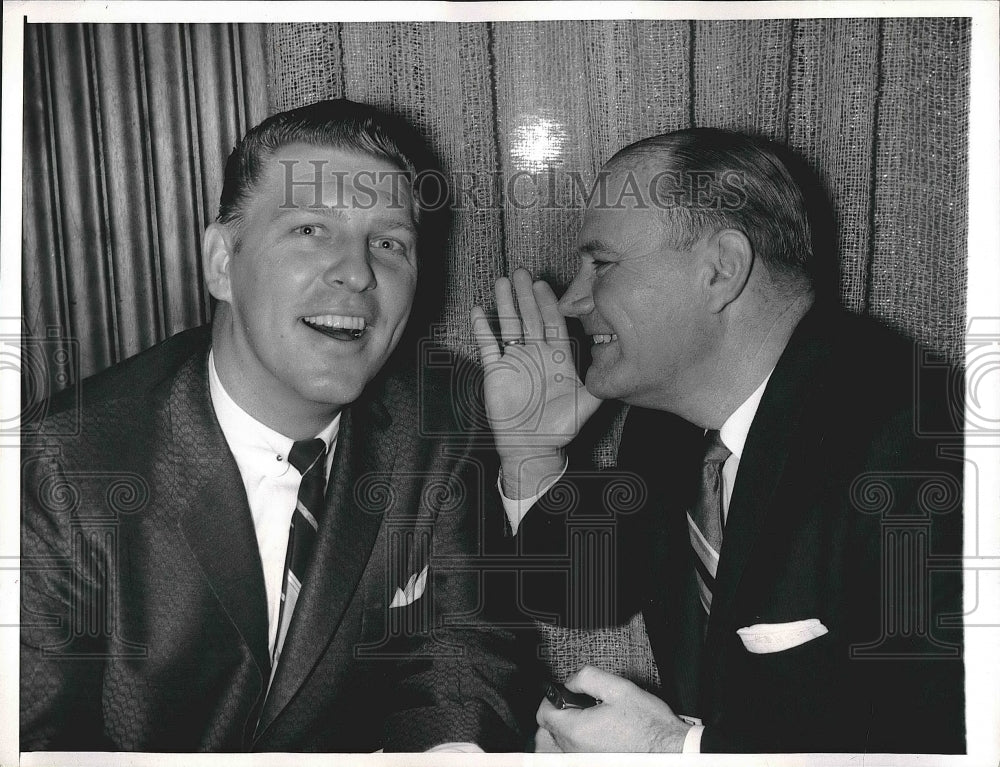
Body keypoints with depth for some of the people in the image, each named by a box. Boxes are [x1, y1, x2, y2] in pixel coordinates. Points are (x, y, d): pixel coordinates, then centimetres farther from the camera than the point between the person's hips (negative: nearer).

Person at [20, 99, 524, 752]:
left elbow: (454, 652, -6)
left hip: (358, 747, 2)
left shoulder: (432, 436, -7)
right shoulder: (73, 466, -17)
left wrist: (450, 740, -26)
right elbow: (41, 735, -14)